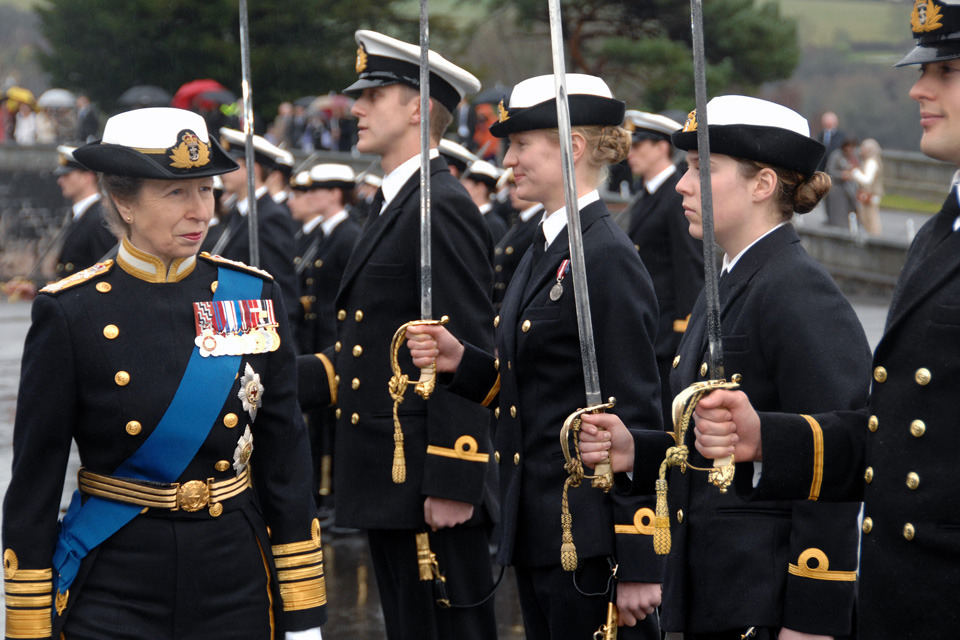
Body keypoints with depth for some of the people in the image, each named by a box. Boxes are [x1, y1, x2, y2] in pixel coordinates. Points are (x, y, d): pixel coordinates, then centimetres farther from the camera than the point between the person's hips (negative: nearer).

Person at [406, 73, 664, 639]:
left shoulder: (608, 260, -15)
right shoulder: (544, 252, 14)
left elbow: (637, 415, -17)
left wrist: (639, 565, -19)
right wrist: (461, 361, 0)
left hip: (589, 540, -10)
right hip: (539, 531, 10)